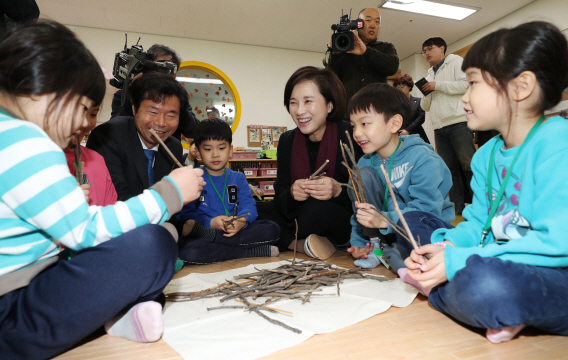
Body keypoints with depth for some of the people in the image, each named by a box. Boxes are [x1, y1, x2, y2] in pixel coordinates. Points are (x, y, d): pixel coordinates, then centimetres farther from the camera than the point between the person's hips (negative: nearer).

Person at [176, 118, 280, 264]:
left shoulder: (238, 178, 16)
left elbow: (248, 206, 2)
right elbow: (183, 214, -5)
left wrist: (242, 221, -22)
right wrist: (210, 222, -22)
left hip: (233, 233, 4)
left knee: (272, 228, -19)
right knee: (185, 249, -36)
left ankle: (208, 235, -24)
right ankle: (253, 252, -28)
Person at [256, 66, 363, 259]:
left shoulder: (350, 136, -12)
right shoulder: (287, 140, 2)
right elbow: (280, 199, 0)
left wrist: (338, 191, -31)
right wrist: (292, 193, -23)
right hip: (300, 218, 5)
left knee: (318, 207, -35)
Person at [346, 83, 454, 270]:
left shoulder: (422, 159, -18)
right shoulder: (366, 162, 0)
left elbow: (427, 208, -27)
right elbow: (360, 212, 5)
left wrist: (385, 220, -37)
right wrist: (358, 243, -7)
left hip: (424, 224, -6)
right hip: (384, 228, 6)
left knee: (409, 221, -44)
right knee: (361, 174, -17)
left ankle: (392, 253, -11)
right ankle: (376, 245, -11)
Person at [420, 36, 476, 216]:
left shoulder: (456, 61, 7)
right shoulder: (430, 75, 26)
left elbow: (467, 84, -11)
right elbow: (426, 106, 24)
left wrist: (438, 85, -7)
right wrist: (426, 94, 3)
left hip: (459, 122, -6)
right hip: (439, 127, 7)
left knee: (469, 164, -8)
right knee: (450, 168, 5)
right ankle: (458, 207, 10)